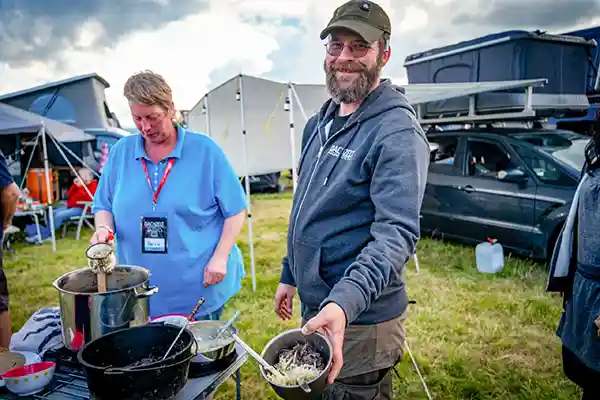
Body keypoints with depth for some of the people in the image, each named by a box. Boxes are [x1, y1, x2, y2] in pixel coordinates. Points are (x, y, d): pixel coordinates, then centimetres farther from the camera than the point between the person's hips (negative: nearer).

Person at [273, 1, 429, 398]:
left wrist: (345, 301, -41)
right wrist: (290, 275, 18)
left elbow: (396, 232, -27)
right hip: (315, 310, 8)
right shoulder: (318, 123, 8)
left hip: (360, 321, -8)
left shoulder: (397, 132, -18)